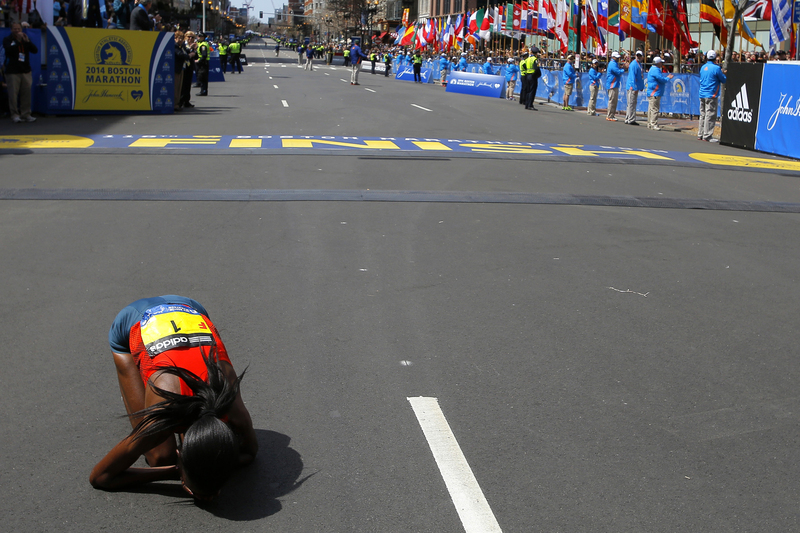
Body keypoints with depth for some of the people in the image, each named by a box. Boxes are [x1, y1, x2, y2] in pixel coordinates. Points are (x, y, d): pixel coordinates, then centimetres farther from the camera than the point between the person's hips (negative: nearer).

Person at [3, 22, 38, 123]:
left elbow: (35, 50, 5)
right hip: (12, 72, -4)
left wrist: (27, 41, -10)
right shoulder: (7, 39, 6)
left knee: (26, 93, -1)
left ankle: (26, 114, 5)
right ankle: (15, 115, -2)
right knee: (13, 94, -7)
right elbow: (8, 50, -14)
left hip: (26, 71, 4)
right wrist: (18, 40, -17)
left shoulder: (25, 39, 18)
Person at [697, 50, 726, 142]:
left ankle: (700, 135, 16)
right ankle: (707, 136, -6)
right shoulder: (716, 68, -11)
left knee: (703, 115, 13)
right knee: (710, 116, -5)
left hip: (702, 94, 7)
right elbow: (724, 80, -5)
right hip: (711, 95, -7)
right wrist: (723, 73, 15)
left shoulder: (703, 67, 9)